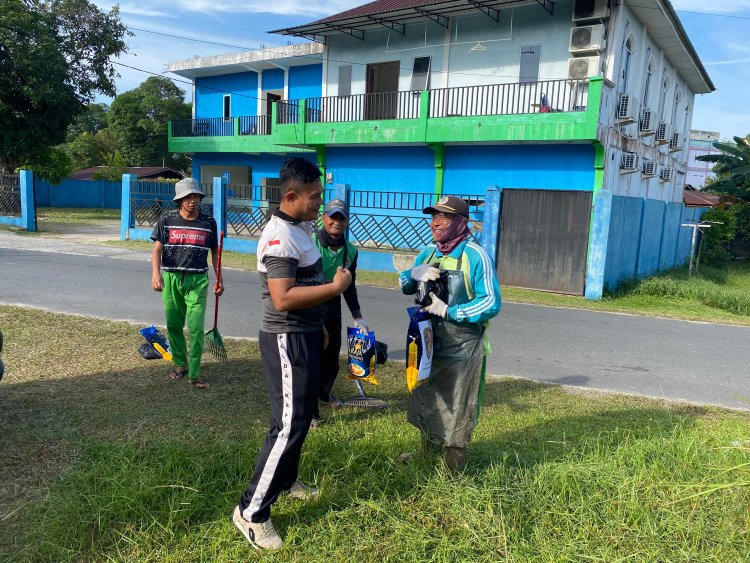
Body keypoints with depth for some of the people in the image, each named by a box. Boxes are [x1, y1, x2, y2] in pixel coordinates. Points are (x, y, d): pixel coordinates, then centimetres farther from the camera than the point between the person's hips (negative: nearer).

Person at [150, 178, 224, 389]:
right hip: (171, 278, 1)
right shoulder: (166, 220, -1)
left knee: (196, 328, -6)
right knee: (173, 326, 11)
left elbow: (214, 252, 10)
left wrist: (219, 279, 9)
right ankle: (180, 364, 30)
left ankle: (194, 373, 3)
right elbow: (157, 249, -4)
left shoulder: (208, 222, 2)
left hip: (197, 280, -1)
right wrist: (156, 273, -19)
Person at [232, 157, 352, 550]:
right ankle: (251, 512, 7)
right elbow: (283, 299, -30)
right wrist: (336, 287, -24)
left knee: (301, 415, 21)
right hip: (287, 340, -10)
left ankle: (285, 479, 40)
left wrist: (317, 325, 21)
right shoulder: (279, 237, -22)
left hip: (304, 335, 10)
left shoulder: (300, 228, 10)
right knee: (288, 426, -6)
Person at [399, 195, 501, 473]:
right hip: (429, 344, 6)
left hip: (462, 350, -6)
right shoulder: (428, 253, 3)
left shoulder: (475, 256, -16)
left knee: (456, 413, 7)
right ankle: (425, 454, 44)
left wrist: (447, 311, -22)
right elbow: (404, 286, 11)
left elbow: (491, 303, -20)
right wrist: (415, 273, -12)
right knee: (425, 403, 21)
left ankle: (453, 471, 26)